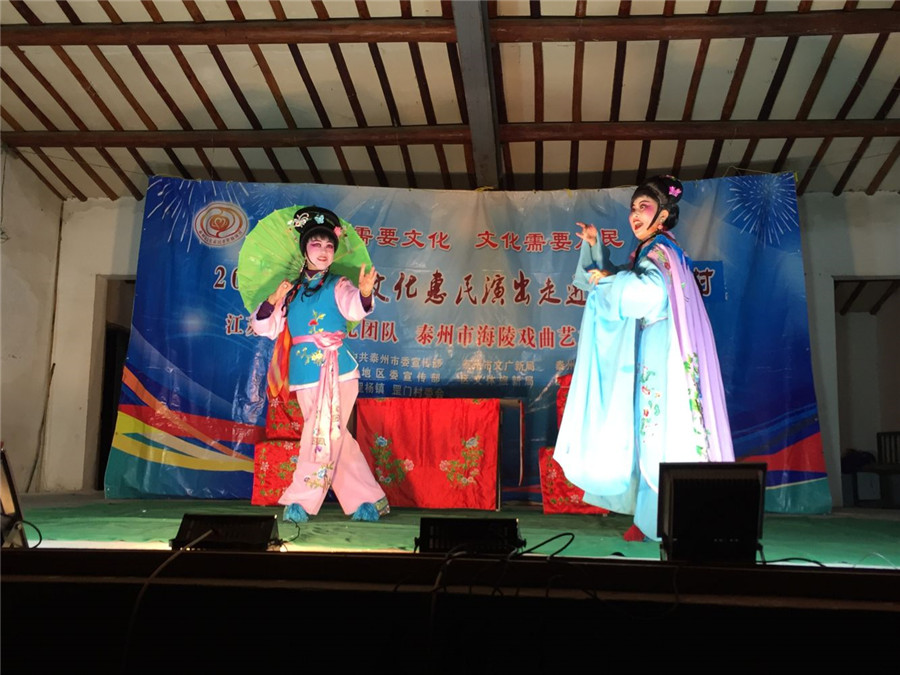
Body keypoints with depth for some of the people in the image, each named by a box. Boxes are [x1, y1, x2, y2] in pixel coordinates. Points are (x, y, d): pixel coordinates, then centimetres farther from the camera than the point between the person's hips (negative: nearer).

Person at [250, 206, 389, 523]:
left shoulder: (338, 285, -1)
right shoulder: (291, 290, 12)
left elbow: (354, 308, -23)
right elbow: (266, 328, 9)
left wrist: (364, 294, -45)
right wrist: (272, 301, -9)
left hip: (337, 373, -5)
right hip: (305, 377, 5)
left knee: (322, 434, -8)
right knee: (337, 438, 9)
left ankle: (302, 500, 5)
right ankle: (367, 499, 19)